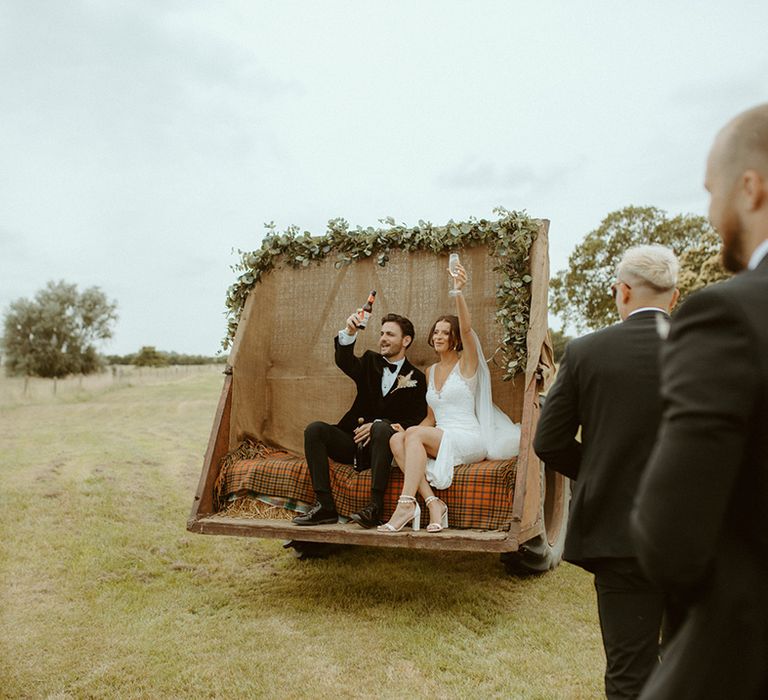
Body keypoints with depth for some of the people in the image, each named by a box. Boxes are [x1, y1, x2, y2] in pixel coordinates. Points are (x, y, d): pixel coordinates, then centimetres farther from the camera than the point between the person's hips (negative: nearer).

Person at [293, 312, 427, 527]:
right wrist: (349, 332, -29)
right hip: (354, 440, 4)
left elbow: (416, 421, -5)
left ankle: (375, 506, -36)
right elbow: (344, 362, -9)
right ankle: (325, 506, -25)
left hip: (380, 444, -4)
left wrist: (377, 425, -18)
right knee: (315, 429, -21)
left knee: (383, 428, -36)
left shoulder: (416, 378, 4)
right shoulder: (371, 362, 13)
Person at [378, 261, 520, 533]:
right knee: (396, 438, -23)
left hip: (468, 440, -6)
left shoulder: (467, 363, 2)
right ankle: (432, 503, -32)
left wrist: (458, 292, -34)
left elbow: (467, 328, -19)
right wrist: (409, 430, 3)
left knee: (414, 434, -30)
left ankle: (406, 504, -34)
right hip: (438, 440, 6)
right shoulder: (431, 371, 20)